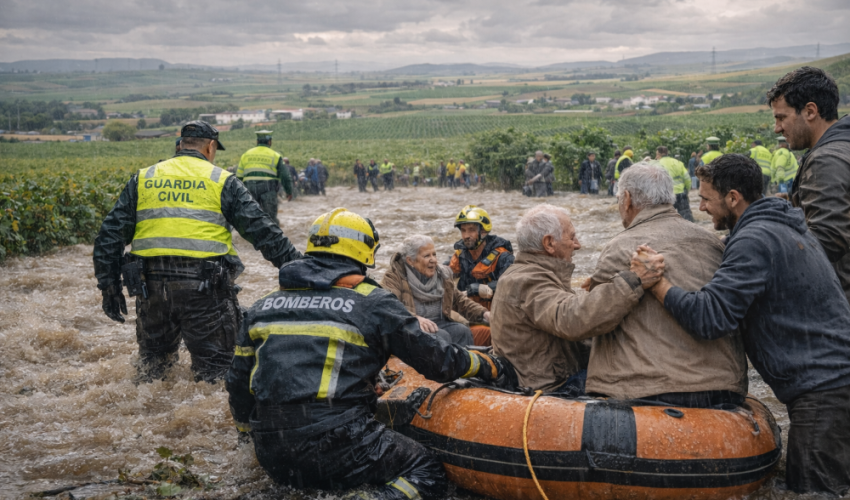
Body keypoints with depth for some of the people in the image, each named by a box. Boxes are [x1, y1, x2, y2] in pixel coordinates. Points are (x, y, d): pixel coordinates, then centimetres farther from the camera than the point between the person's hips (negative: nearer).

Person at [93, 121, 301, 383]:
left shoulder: (142, 179, 15)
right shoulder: (221, 180, 5)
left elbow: (111, 233, 13)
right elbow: (260, 229, -1)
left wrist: (109, 286, 17)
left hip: (151, 284, 4)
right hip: (204, 286, -3)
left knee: (152, 359, 23)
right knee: (214, 367, 7)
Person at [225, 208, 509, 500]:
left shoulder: (264, 305, 14)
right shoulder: (371, 302, -1)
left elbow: (238, 382, 19)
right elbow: (433, 357, 3)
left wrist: (250, 432, 37)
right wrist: (488, 366, 21)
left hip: (272, 458, 7)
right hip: (339, 444, -6)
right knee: (428, 472, 5)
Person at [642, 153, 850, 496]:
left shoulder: (755, 240, -16)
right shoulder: (785, 227, 17)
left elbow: (710, 319, -24)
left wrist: (655, 281, -18)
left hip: (822, 390, -10)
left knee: (811, 491, -4)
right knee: (798, 485, 15)